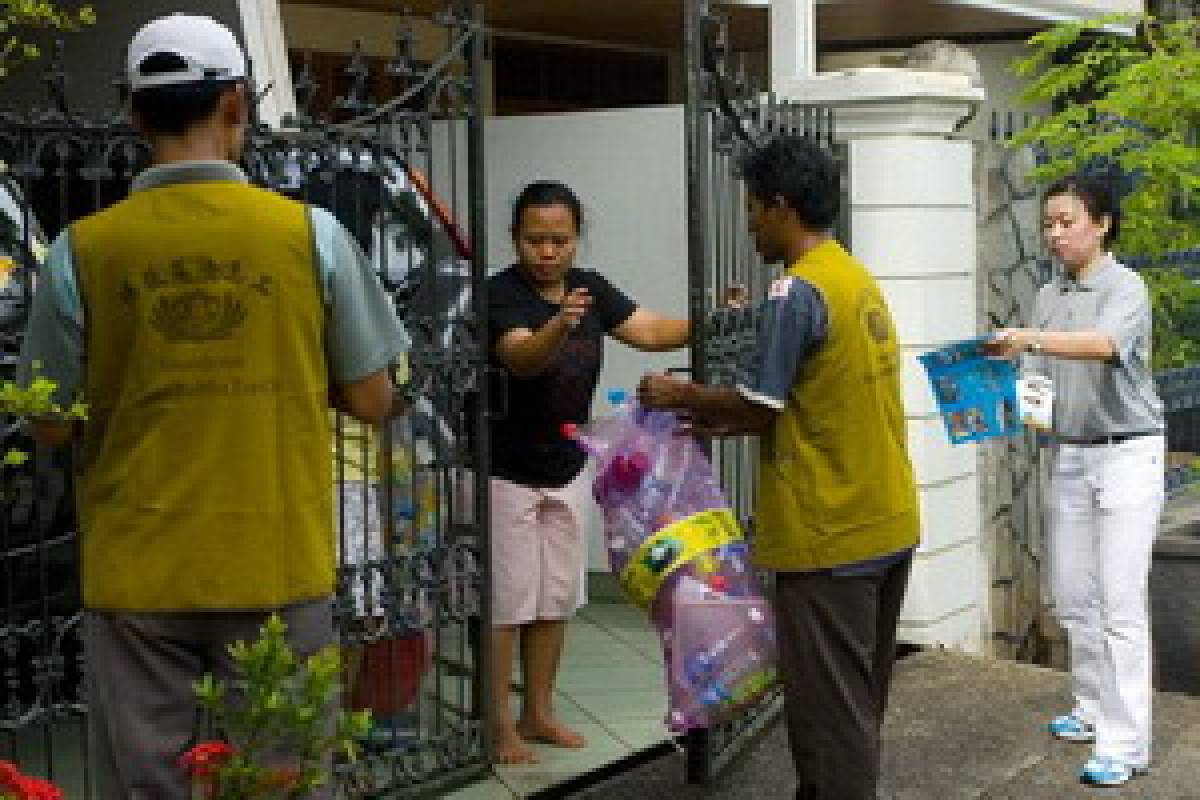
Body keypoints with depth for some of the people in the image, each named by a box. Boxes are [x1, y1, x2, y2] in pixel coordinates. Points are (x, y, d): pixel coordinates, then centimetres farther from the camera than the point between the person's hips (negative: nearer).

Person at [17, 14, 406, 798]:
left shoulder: (83, 250, -6)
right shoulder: (312, 233, -5)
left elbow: (52, 425, 1)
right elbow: (371, 401, 1)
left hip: (137, 575, 0)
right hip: (277, 567, 0)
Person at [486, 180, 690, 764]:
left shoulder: (590, 287, 0)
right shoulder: (501, 292, -20)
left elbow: (651, 331, -5)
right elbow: (520, 359, -37)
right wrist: (559, 325, -57)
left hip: (566, 471, 7)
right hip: (504, 473, -6)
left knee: (556, 598, 13)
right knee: (505, 601, 0)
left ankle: (538, 713, 26)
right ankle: (498, 722, 11)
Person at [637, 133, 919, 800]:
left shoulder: (796, 292, -16)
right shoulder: (859, 281, 12)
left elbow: (757, 407, -14)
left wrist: (680, 396, 2)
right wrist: (717, 421, 16)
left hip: (830, 538, -9)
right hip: (889, 525, 9)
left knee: (830, 706, 0)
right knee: (858, 699, 18)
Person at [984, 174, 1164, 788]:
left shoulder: (1126, 288, -11)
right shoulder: (1048, 297, 9)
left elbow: (1106, 344, -32)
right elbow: (1039, 379, 9)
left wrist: (1031, 340, -47)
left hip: (1127, 455, -7)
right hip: (1069, 455, 7)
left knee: (1120, 602, -8)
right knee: (1071, 596, 11)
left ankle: (1123, 743, -4)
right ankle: (1094, 708, 26)